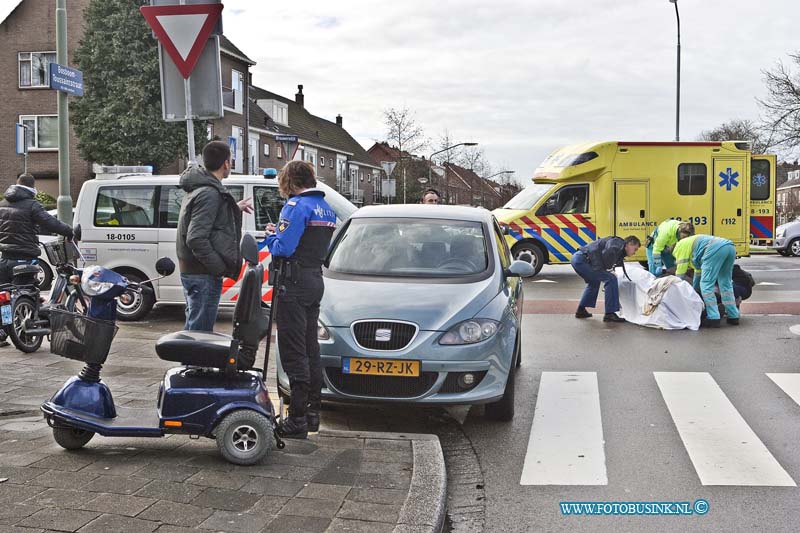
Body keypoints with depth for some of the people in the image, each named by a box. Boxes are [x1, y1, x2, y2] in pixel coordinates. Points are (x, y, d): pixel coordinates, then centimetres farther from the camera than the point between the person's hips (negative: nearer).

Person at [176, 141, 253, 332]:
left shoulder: (198, 188, 13)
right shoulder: (209, 193, -19)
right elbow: (196, 239, -27)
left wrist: (234, 209, 32)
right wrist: (220, 267, -21)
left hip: (191, 271, 10)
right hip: (204, 275, -10)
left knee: (193, 328, 20)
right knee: (200, 331, -5)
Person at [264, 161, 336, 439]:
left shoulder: (296, 205, -14)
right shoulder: (326, 208, 15)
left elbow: (282, 249, -20)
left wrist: (271, 235, 2)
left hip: (294, 283, -9)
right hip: (316, 280, 9)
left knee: (294, 353, -6)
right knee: (310, 349, 15)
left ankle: (297, 420, -3)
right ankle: (312, 413, 23)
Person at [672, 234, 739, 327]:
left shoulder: (680, 246, 17)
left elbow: (681, 271, 15)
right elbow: (698, 271, 51)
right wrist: (693, 291, 61)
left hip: (715, 249, -9)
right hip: (730, 247, 9)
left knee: (706, 284, -2)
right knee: (725, 284, 19)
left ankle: (713, 319, -6)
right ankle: (733, 316, 21)